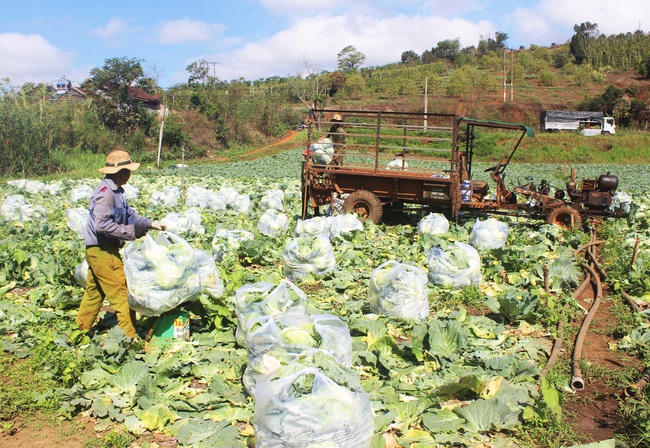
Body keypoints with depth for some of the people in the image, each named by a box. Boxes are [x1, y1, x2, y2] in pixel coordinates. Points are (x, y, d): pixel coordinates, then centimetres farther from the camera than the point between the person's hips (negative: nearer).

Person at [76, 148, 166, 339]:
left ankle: (81, 331, 31)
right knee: (121, 294, -6)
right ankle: (129, 337, -1)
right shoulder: (105, 193, -20)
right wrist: (130, 232, -23)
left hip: (99, 251, 10)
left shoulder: (116, 191, 13)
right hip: (103, 251, -10)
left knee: (94, 293, 19)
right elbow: (102, 224, -27)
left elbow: (129, 214, 21)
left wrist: (150, 223, 11)